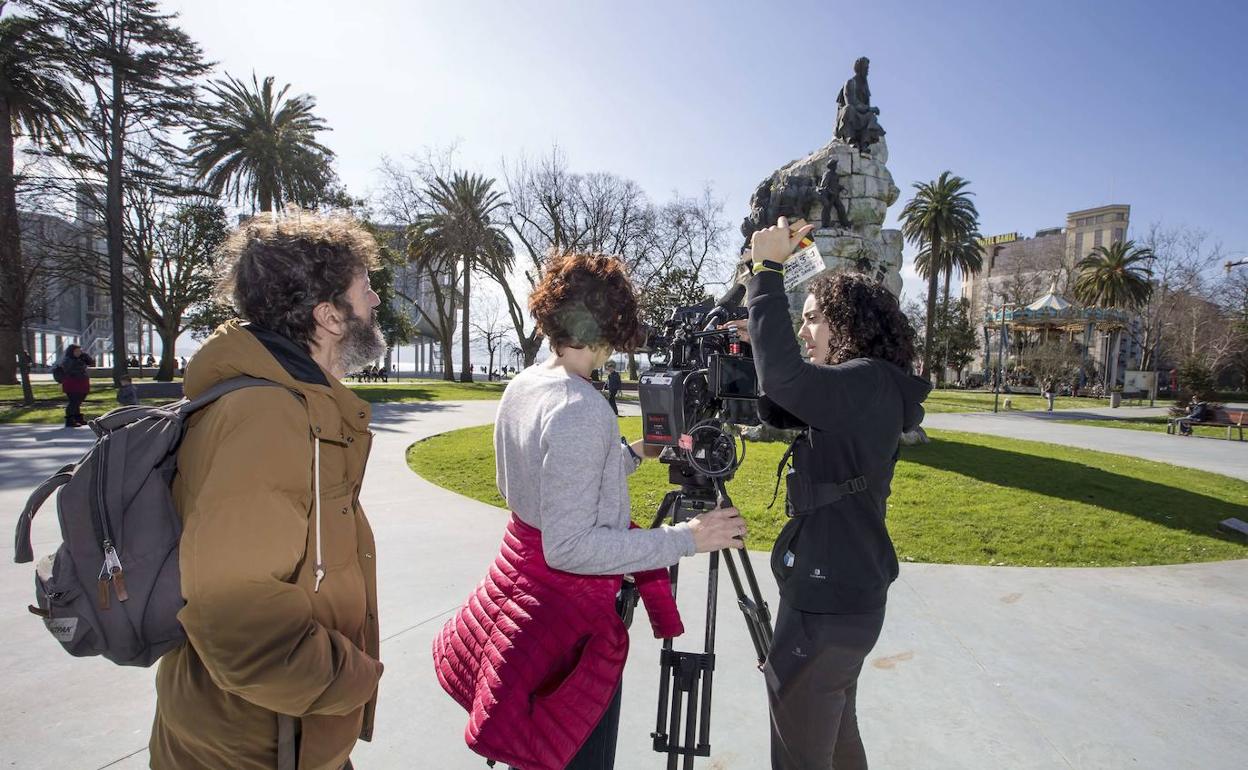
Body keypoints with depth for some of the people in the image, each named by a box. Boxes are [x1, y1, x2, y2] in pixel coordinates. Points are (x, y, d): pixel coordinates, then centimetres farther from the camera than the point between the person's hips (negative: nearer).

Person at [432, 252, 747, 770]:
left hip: (520, 582, 9)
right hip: (570, 610, -8)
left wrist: (633, 455, 11)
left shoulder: (522, 386, 1)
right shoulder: (580, 410, -26)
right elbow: (568, 546, -25)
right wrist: (685, 539, -23)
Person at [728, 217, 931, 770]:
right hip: (844, 592, 10)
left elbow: (784, 379, -35)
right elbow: (779, 410, 15)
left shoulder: (869, 383, -18)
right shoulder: (864, 388, 11)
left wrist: (769, 270, -26)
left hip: (828, 603, -10)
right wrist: (760, 345, 0)